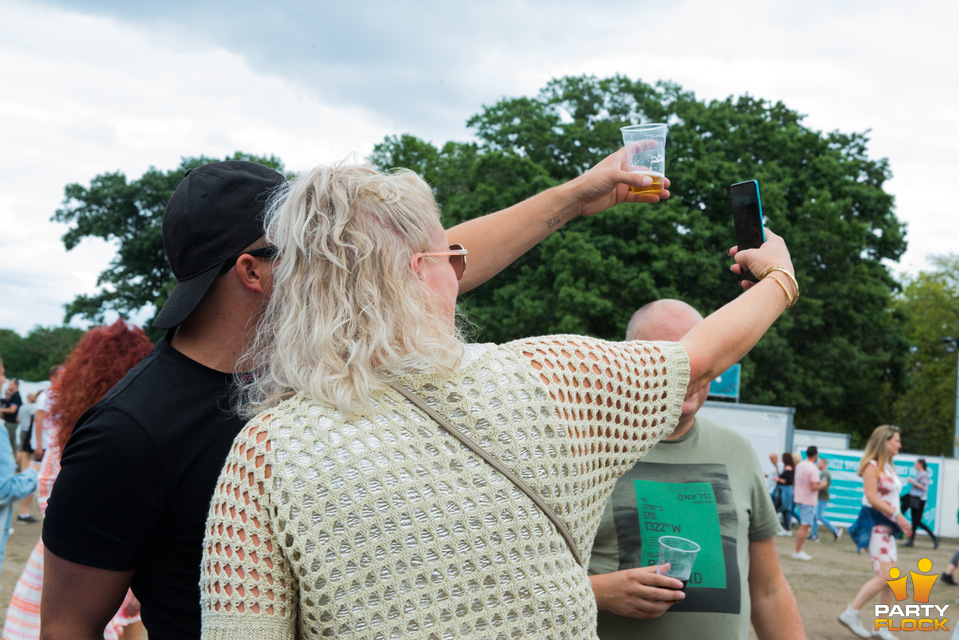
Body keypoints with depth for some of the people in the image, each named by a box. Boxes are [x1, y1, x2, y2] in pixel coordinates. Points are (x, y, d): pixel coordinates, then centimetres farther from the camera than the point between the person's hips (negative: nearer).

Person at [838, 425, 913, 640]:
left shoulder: (889, 467, 16)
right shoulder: (872, 466, -11)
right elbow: (872, 497, -19)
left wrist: (900, 521, 12)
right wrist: (897, 515, -22)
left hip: (887, 526, 9)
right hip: (874, 524, -9)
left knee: (891, 578, 6)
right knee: (884, 576, -16)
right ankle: (851, 613, -6)